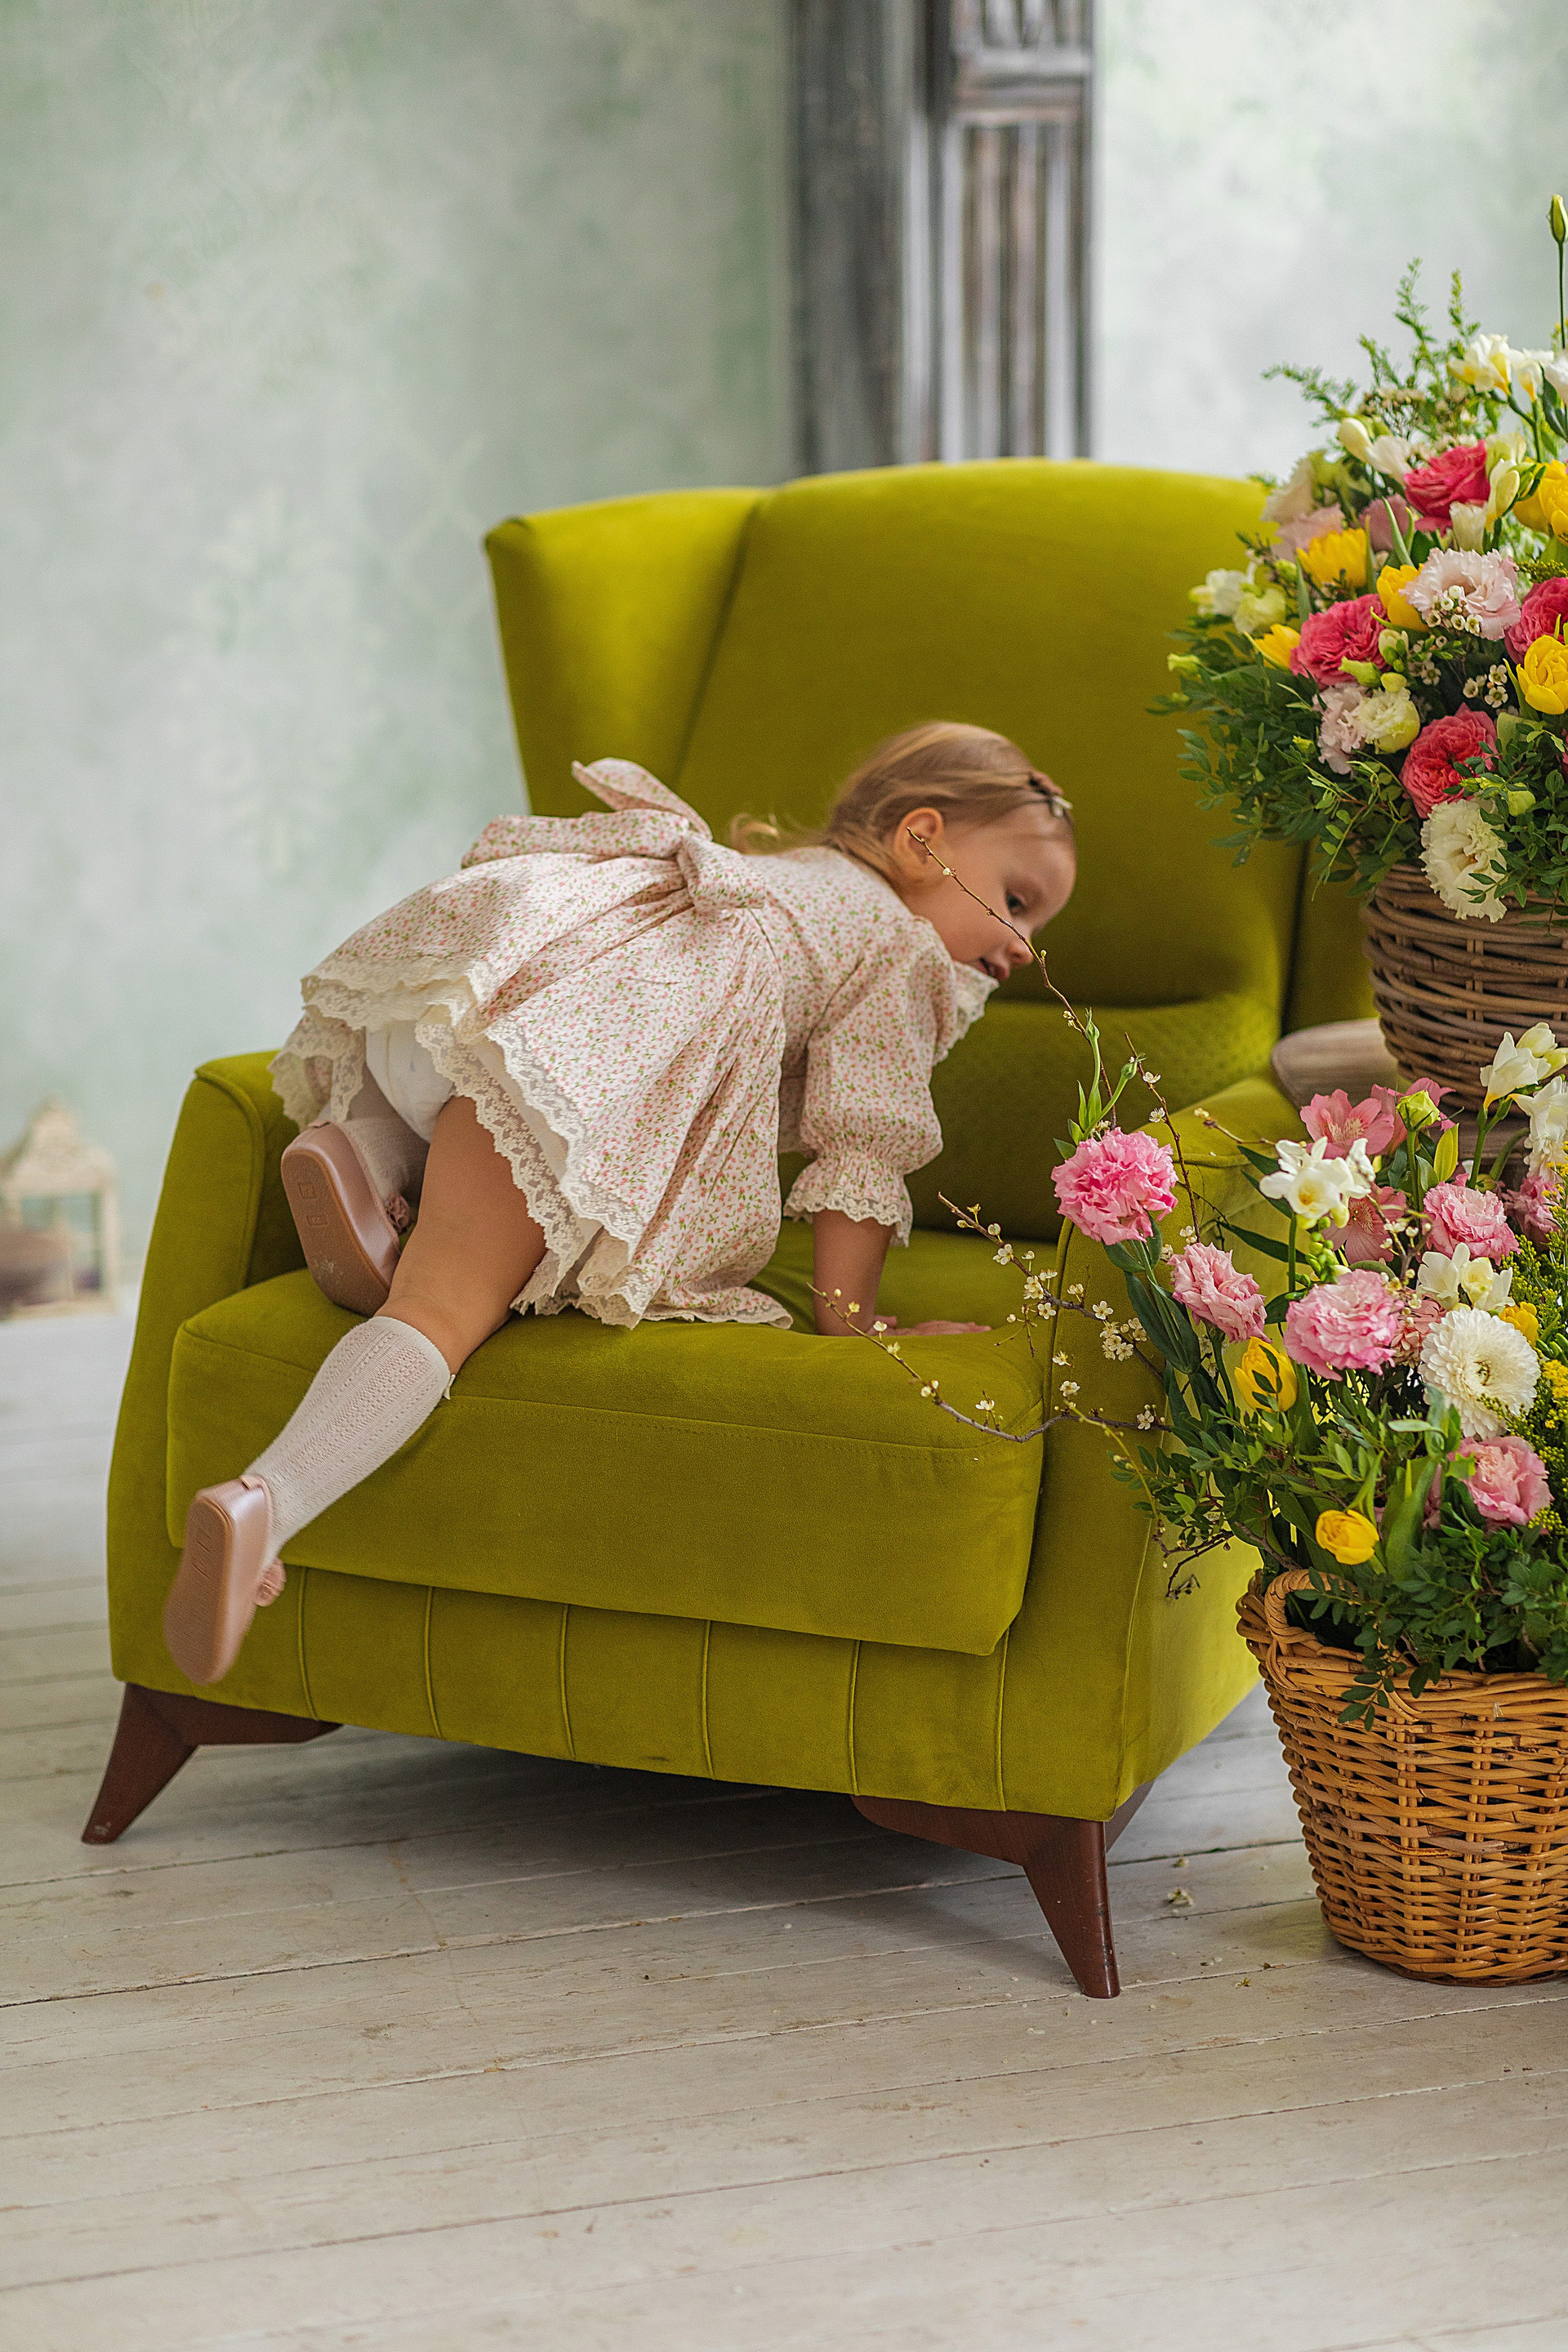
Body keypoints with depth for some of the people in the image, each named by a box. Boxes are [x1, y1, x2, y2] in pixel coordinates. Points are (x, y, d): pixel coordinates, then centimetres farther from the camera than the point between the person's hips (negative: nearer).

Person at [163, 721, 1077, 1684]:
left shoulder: (773, 875, 43)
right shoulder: (903, 944, 20)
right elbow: (864, 1142, 11)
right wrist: (847, 1320, 15)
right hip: (577, 1025, -7)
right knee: (447, 1301, -16)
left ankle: (366, 1154, 6)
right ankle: (263, 1507, -36)